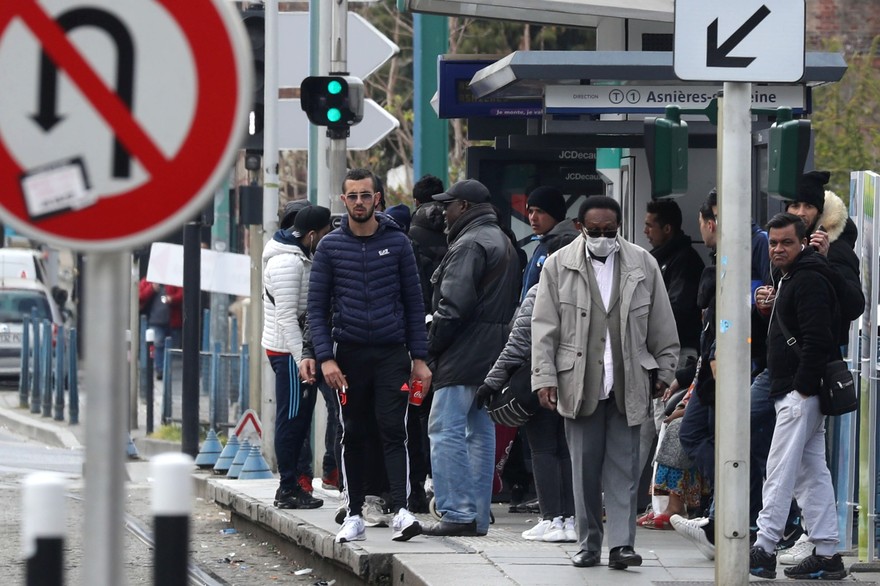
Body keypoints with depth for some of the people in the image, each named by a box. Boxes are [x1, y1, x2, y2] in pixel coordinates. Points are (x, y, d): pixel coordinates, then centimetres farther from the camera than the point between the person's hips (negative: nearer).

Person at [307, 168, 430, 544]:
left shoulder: (397, 243, 4)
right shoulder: (330, 247, 4)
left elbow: (413, 302, 6)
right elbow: (317, 307, 3)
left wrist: (419, 358, 1)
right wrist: (325, 358, -8)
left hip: (392, 353, -1)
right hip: (349, 354, 1)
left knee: (393, 430, -10)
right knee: (353, 435, 7)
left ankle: (400, 511, -18)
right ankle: (354, 515, 13)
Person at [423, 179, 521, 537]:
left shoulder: (469, 245, -13)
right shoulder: (503, 242, 21)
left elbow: (454, 304, -20)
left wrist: (432, 346, -10)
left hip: (463, 357, -10)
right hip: (493, 356, 10)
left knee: (446, 431, -9)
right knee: (480, 432, 11)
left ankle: (457, 514, -14)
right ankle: (478, 517, 12)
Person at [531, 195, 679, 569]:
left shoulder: (643, 265, 5)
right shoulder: (559, 266, 3)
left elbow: (661, 325, 11)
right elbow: (545, 327, 2)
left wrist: (664, 370, 11)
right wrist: (545, 376, -4)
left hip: (628, 384, 0)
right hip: (579, 383, 0)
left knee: (623, 467, -2)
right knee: (584, 469, 4)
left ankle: (621, 544, -5)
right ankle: (589, 544, 12)